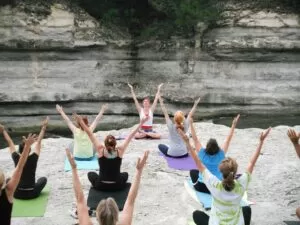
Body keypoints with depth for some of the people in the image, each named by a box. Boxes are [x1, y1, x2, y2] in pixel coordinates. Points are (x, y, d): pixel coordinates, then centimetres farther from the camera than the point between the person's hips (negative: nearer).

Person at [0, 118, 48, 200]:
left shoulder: (16, 158, -11)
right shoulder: (33, 158, -13)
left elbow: (10, 143, 1)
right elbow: (39, 141, -5)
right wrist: (43, 127, 1)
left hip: (18, 194, 1)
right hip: (32, 194, -1)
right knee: (43, 179, 27)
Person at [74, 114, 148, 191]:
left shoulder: (101, 150, -15)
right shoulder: (120, 151, -14)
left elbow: (90, 134, -13)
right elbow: (130, 136, -10)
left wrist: (81, 121, -10)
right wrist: (141, 123, -5)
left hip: (101, 186, -1)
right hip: (117, 186, 1)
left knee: (90, 174, 29)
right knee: (125, 174, 33)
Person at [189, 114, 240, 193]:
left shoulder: (202, 153, -8)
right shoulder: (221, 154, -7)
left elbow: (195, 139, -6)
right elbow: (228, 139, -3)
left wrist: (191, 124, -5)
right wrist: (233, 125, -3)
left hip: (202, 187, 0)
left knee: (193, 171, 25)